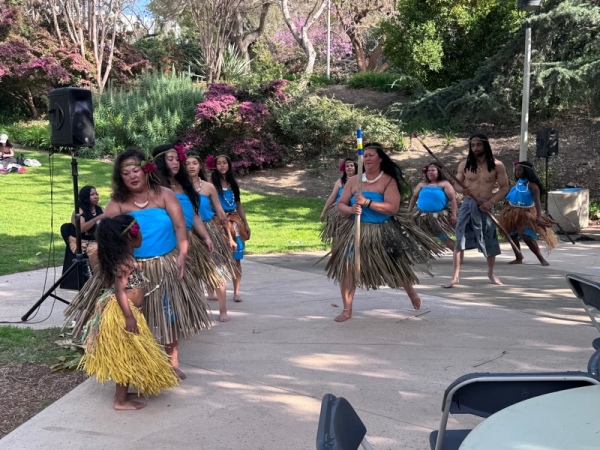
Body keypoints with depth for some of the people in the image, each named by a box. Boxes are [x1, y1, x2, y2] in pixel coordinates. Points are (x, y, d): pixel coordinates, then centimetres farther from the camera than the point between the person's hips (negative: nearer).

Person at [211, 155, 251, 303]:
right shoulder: (213, 182, -2)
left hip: (235, 222, 5)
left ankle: (236, 292, 6)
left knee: (236, 259, 2)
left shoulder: (232, 182, 14)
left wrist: (245, 223, 17)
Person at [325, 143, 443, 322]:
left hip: (384, 231, -2)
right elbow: (340, 205, 4)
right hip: (357, 230, 2)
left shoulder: (388, 181, -9)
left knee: (398, 264, 14)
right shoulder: (353, 181, 2)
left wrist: (367, 202, -26)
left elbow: (393, 208, -20)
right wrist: (351, 209, -20)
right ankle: (347, 310, 3)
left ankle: (411, 291, 47)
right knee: (347, 266, -10)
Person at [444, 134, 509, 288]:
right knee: (459, 240, -10)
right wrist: (462, 189, -16)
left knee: (490, 242, 10)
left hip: (486, 206, 0)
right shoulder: (464, 164, 2)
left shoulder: (497, 165, -2)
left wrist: (491, 202, -14)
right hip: (468, 204, 0)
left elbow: (504, 187, 0)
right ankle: (456, 276, -6)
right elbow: (456, 183, 8)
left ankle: (491, 273, 33)